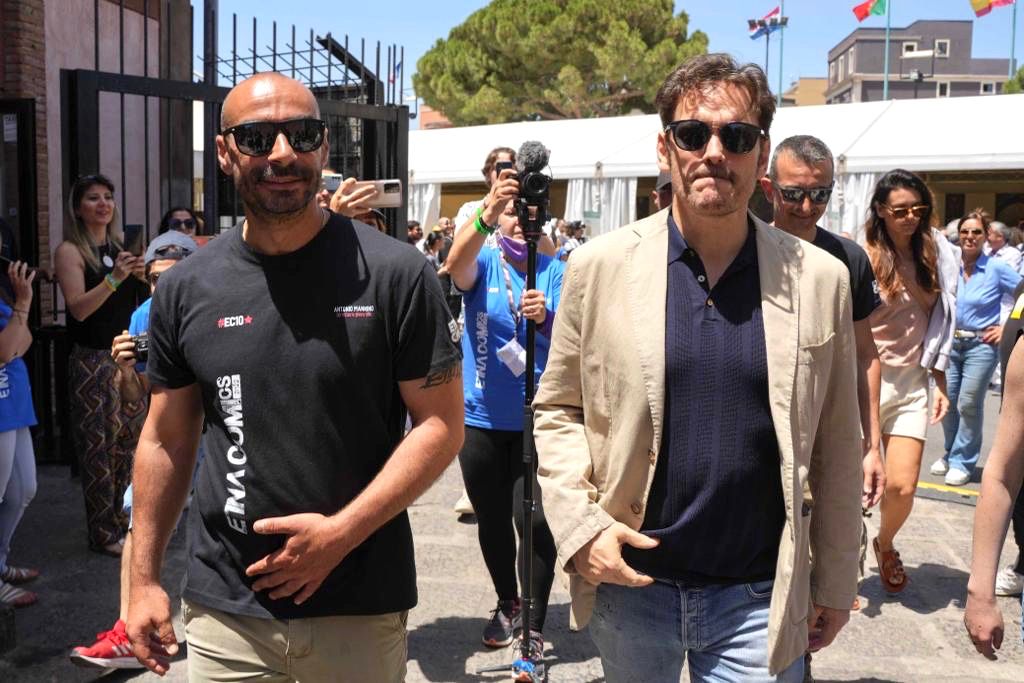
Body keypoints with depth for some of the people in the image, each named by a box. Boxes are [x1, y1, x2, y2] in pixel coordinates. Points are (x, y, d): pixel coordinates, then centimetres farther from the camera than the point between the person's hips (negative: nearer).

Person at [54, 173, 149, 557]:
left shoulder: (120, 248, 14)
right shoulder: (70, 251, -4)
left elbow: (140, 300, 19)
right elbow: (78, 308, -15)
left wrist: (142, 275, 1)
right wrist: (114, 278, -26)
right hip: (92, 362, -6)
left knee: (129, 441, 9)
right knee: (98, 447, -2)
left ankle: (123, 518, 22)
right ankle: (103, 534, 6)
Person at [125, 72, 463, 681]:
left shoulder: (397, 274, -10)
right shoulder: (185, 289, 1)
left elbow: (441, 426, -8)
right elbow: (167, 438, 9)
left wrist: (341, 533, -15)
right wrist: (144, 578, 9)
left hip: (361, 604, -2)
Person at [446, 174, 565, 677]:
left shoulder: (557, 272, -2)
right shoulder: (484, 265, -2)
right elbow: (456, 264, -27)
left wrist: (547, 317, -33)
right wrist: (486, 215, -45)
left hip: (537, 418, -1)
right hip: (482, 416, 2)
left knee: (534, 519, -8)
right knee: (492, 518, 15)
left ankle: (533, 634, 5)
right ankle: (507, 605, 38)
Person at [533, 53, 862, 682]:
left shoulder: (820, 279, -3)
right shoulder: (600, 265, -5)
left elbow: (836, 448, 3)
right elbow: (558, 409, 2)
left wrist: (836, 581, 7)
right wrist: (579, 526, -10)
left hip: (759, 599, 0)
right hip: (628, 582, 1)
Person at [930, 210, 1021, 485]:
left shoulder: (997, 268, -7)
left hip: (981, 345, -3)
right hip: (950, 342, 3)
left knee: (969, 404, -1)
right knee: (947, 400, 6)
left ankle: (962, 462, 11)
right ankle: (951, 453, 24)